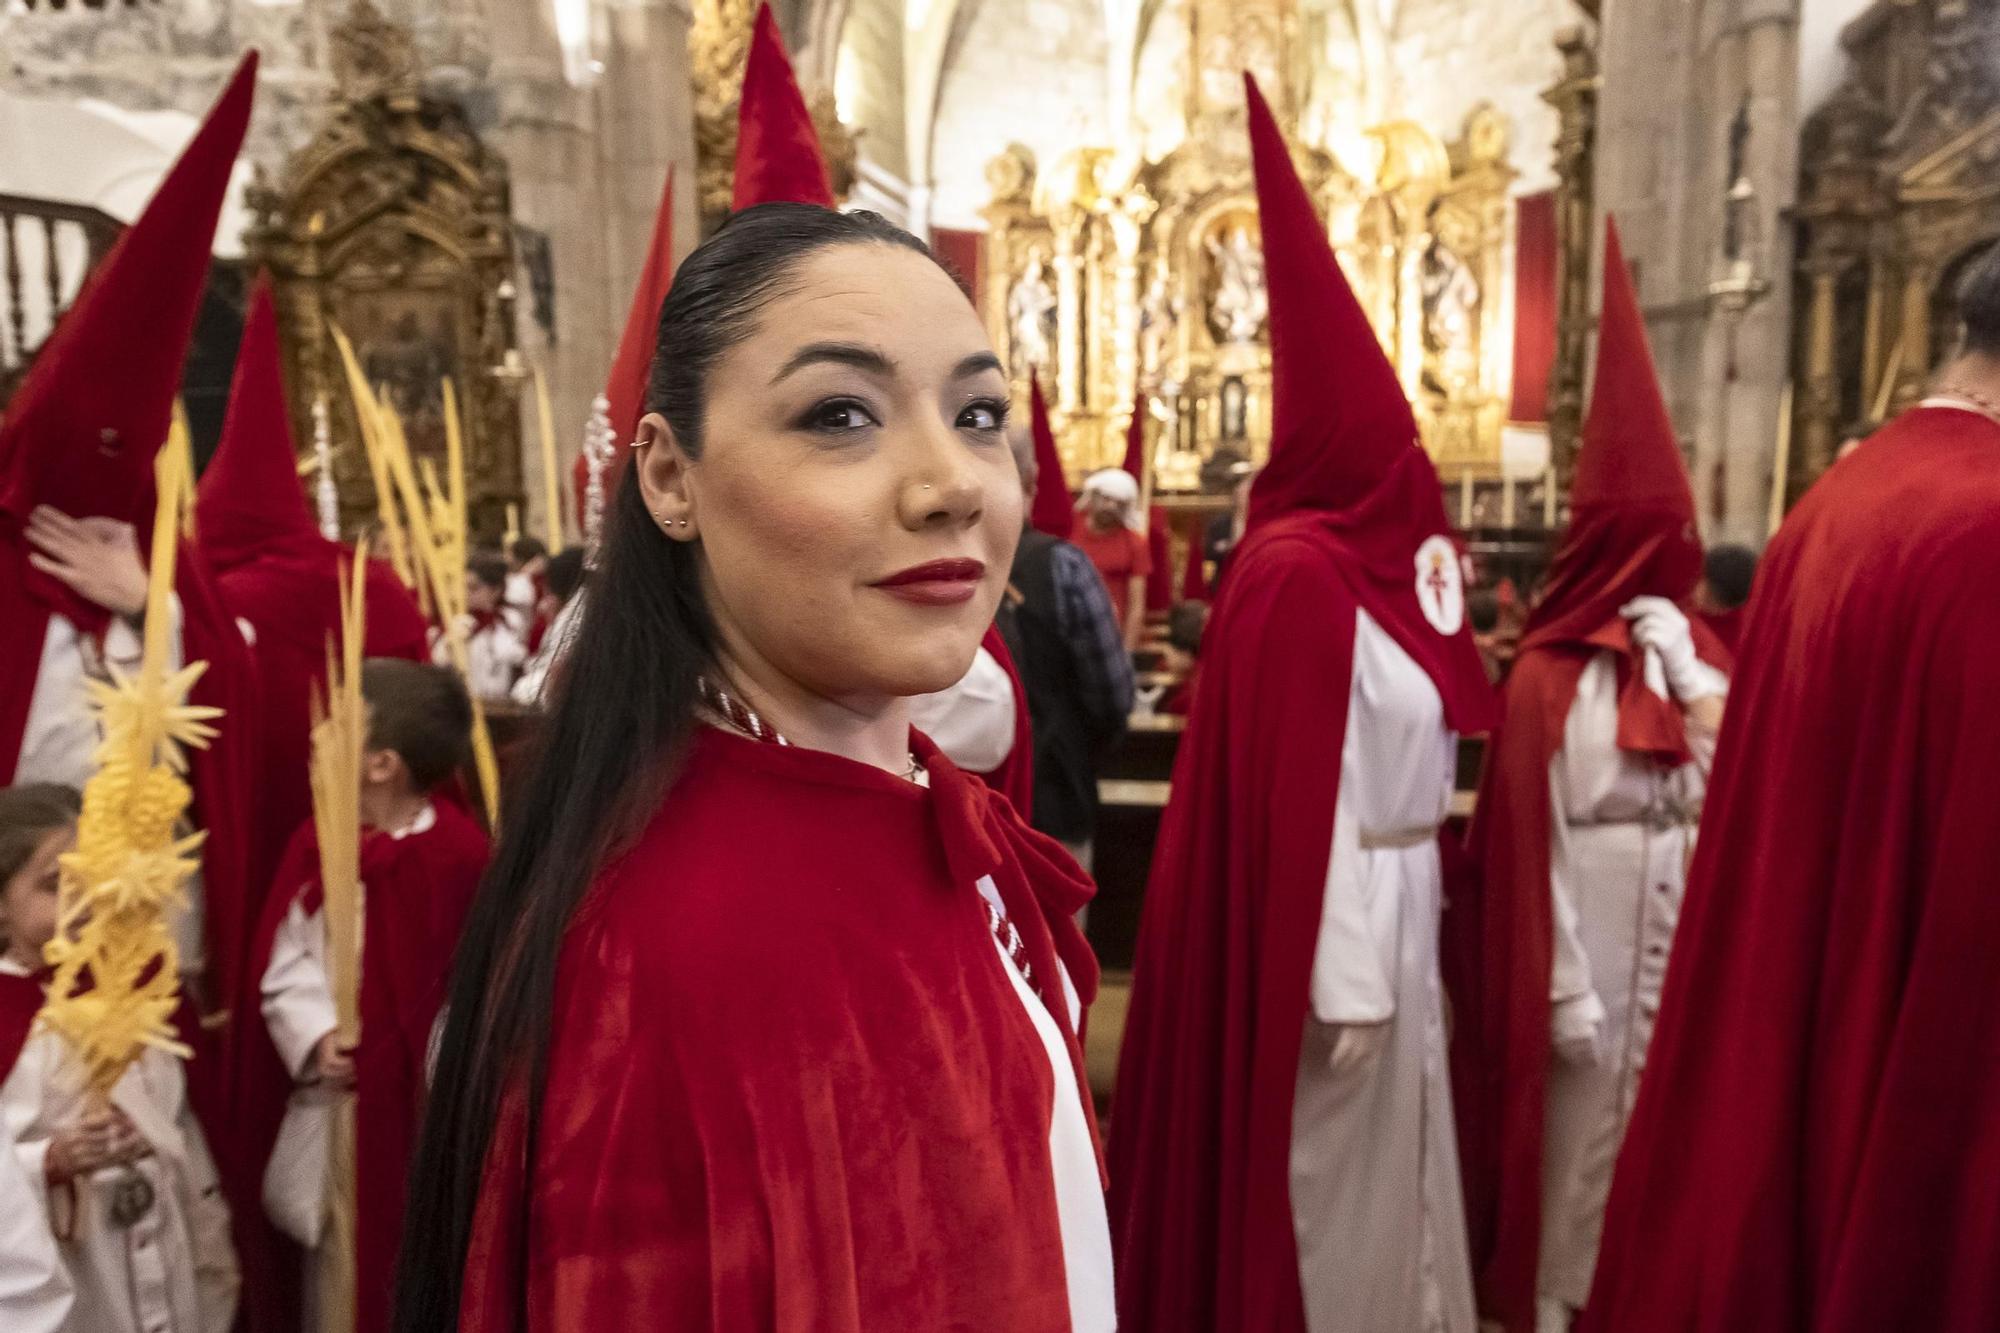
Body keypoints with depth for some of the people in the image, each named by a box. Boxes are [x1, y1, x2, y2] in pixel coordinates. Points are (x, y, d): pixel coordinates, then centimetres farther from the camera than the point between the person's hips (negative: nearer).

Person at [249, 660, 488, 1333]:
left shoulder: (457, 856, -19)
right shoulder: (315, 845, 1)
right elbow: (284, 969, 3)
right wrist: (315, 1040, -12)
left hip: (422, 1114, -6)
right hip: (330, 1112, 6)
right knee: (332, 1276, 22)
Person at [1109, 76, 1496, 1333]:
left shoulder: (1365, 557, 7)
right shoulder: (1298, 572, -21)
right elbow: (1302, 798, -23)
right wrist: (1343, 977, -22)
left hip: (1391, 908, 9)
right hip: (1337, 923, -9)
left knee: (1377, 1154, 22)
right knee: (1328, 1175, 9)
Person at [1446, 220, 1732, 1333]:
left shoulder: (1700, 653, 5)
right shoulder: (1553, 676, -12)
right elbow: (1535, 847, -12)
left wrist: (1687, 673, -10)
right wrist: (1562, 987, -12)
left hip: (1691, 947, 5)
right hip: (1596, 946, -5)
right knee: (1583, 1140, 9)